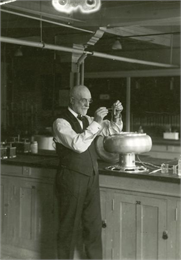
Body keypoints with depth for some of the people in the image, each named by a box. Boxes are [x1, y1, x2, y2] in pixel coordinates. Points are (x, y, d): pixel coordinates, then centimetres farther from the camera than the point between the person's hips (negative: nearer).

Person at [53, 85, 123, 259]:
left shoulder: (87, 120, 9)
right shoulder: (61, 122, -12)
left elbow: (113, 130, 17)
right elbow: (78, 145, -27)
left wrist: (117, 115, -1)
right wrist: (96, 122, -29)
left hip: (91, 177, 7)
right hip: (71, 179, -7)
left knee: (94, 225, 13)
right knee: (69, 227, 5)